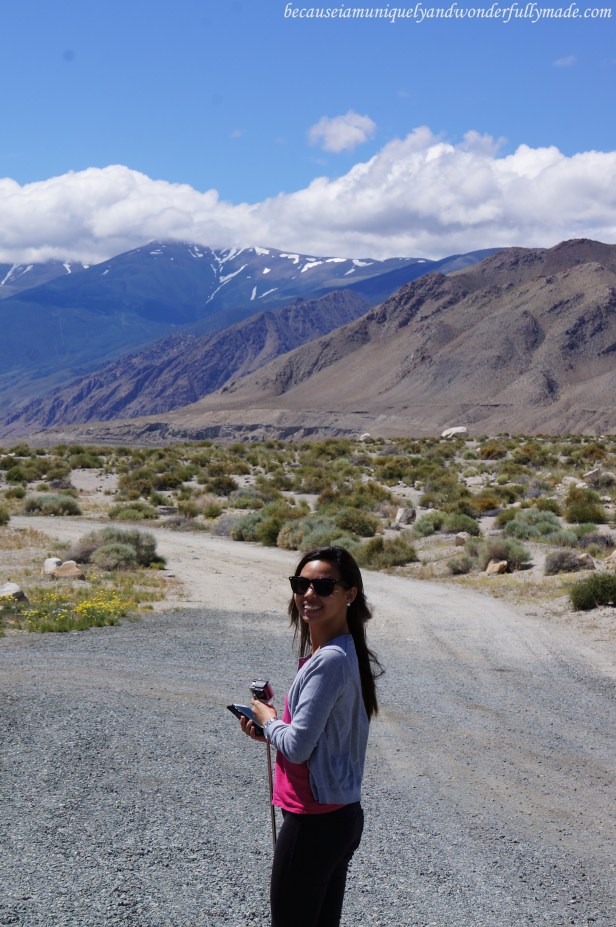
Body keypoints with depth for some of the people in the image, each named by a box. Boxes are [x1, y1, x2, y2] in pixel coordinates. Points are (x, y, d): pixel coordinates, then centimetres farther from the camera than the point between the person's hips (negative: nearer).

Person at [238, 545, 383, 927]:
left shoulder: (330, 661, -22)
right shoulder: (345, 652, 8)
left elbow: (298, 747, -23)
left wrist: (269, 720, -4)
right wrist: (274, 731, 6)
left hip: (313, 823, -9)